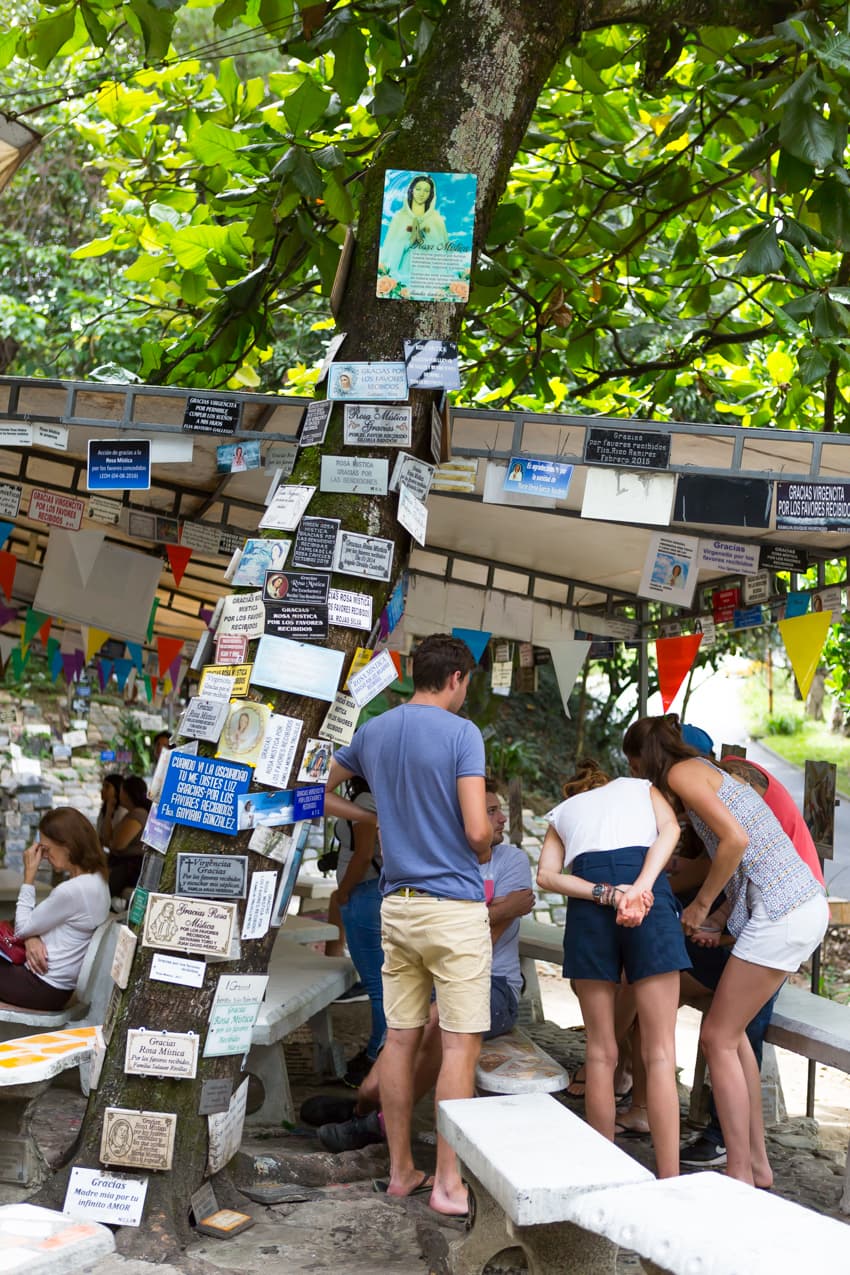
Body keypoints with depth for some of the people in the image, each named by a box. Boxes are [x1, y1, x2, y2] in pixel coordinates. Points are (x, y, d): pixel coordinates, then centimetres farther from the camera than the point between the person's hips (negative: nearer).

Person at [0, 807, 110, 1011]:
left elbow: (22, 928, -13)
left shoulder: (71, 891, -27)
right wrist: (33, 938, -9)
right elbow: (38, 921, 12)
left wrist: (29, 874, -11)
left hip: (45, 988, -9)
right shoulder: (95, 879, 3)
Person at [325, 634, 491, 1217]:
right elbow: (476, 830, -16)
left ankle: (401, 1169, 20)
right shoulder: (461, 733, -10)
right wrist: (484, 849, 6)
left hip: (397, 904, 6)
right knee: (460, 1045, -1)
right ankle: (449, 1182, 2)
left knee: (401, 1039, 11)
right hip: (454, 905, -6)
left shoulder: (372, 732, 9)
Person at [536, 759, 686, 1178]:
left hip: (587, 904, 1)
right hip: (650, 895, -1)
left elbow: (547, 875, 9)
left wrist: (603, 895, -3)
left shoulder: (562, 812, 30)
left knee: (601, 1052, 10)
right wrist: (640, 886, -7)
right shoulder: (641, 788, 30)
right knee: (660, 1053, 0)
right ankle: (669, 1182, -2)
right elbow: (669, 828, 6)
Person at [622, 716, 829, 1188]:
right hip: (807, 905, 9)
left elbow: (736, 839, -17)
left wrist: (700, 906, -6)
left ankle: (740, 1176, 3)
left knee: (719, 1038, -1)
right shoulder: (712, 772, 22)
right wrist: (718, 918, 10)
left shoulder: (681, 773, -4)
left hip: (780, 915, -9)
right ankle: (758, 1164, 23)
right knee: (731, 1029, 17)